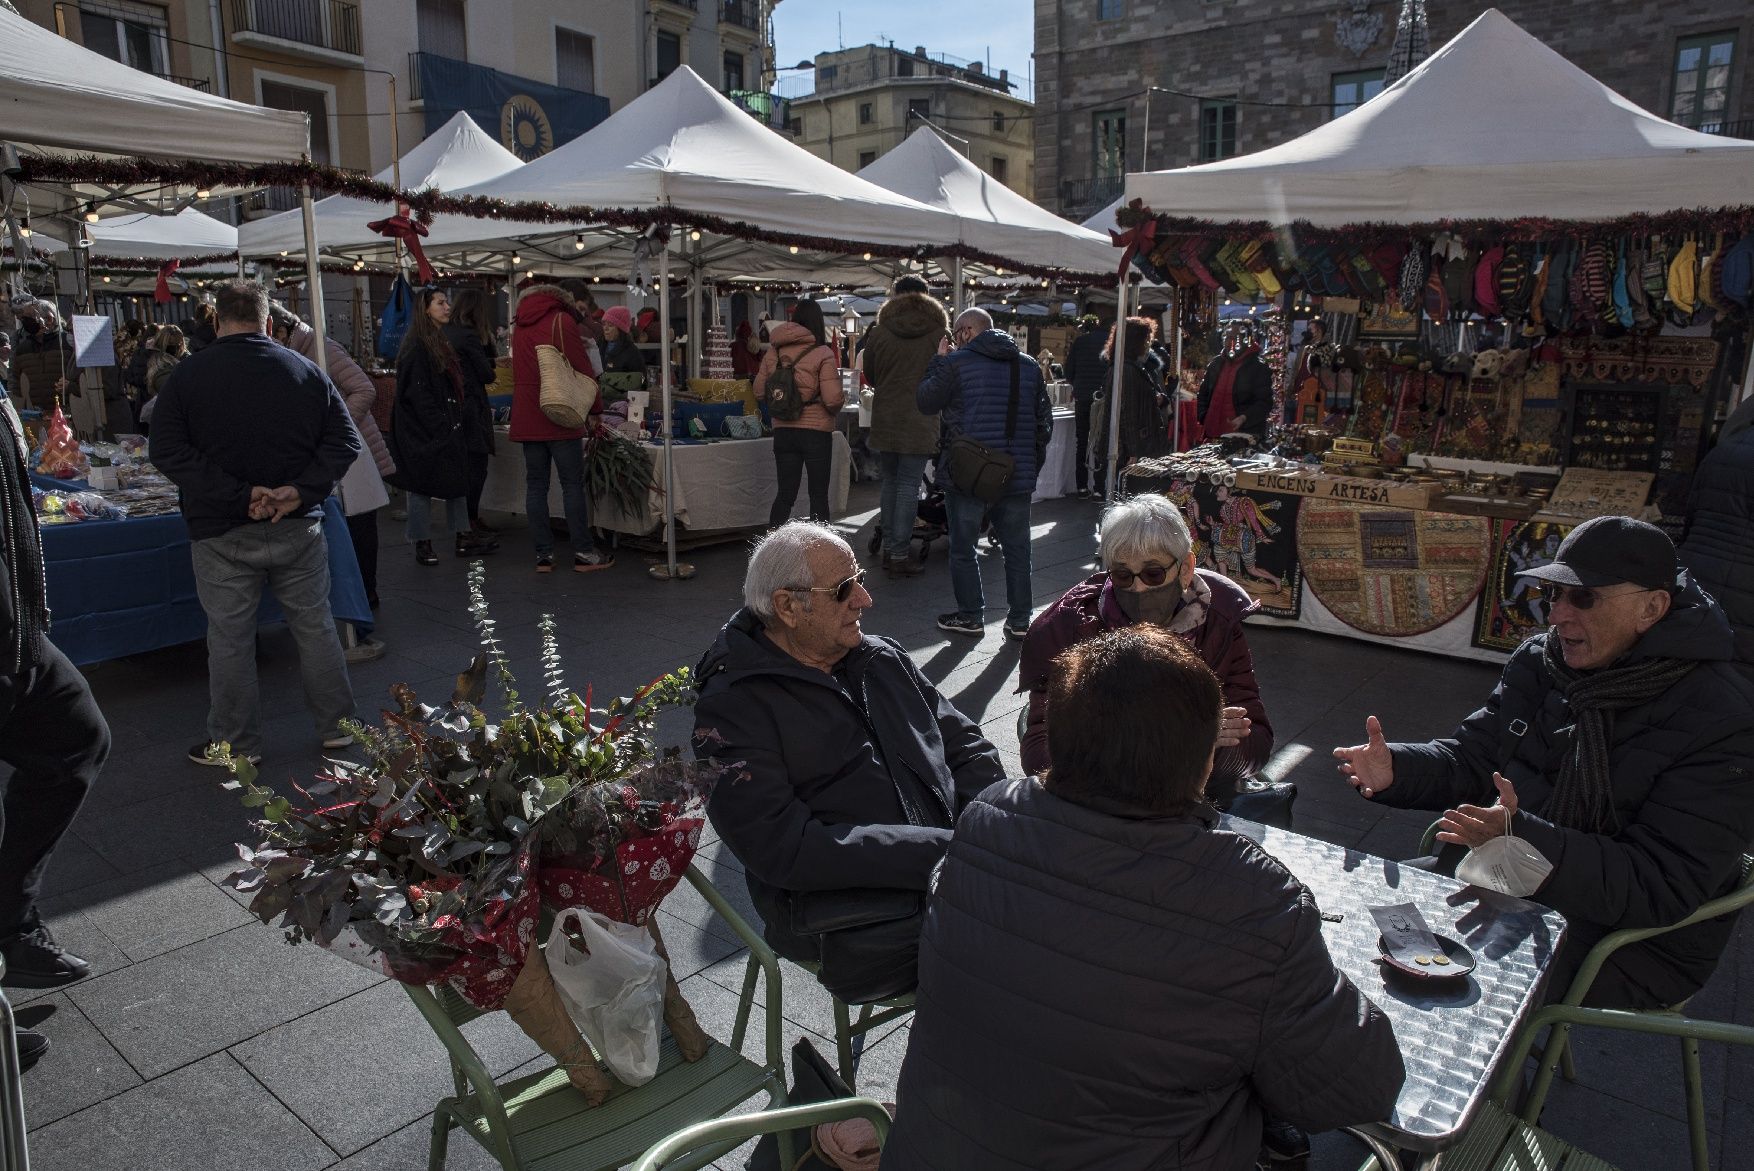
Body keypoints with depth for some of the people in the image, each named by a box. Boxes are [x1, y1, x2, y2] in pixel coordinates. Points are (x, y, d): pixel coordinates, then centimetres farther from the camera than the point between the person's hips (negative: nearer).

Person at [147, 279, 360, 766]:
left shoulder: (187, 376, -5)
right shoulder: (306, 370, -1)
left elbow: (166, 451, -12)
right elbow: (345, 442, -5)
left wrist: (239, 495, -15)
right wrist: (301, 490, -12)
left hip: (222, 533, -2)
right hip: (298, 527, 2)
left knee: (230, 638, 8)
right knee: (315, 626, 13)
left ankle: (235, 743, 20)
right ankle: (337, 725, 22)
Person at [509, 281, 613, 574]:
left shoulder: (521, 325, 16)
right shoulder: (562, 320, -3)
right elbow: (583, 369, -5)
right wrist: (596, 407, 3)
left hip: (526, 418, 6)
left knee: (535, 486, 6)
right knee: (573, 485, -2)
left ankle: (543, 555, 6)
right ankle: (584, 553, -1)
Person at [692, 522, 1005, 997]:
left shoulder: (884, 659, 16)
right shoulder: (734, 708, -6)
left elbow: (967, 745, 18)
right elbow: (780, 846, -17)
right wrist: (933, 854, -21)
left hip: (951, 865, 7)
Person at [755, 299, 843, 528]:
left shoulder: (773, 351, 3)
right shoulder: (822, 354, -10)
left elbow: (759, 391, 7)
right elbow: (832, 399, -16)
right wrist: (834, 410, 5)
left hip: (783, 430, 4)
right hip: (816, 431, -4)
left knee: (785, 494, 12)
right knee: (818, 495, 7)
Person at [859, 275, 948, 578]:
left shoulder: (879, 332, 2)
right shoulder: (939, 331, -3)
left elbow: (870, 377, 11)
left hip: (885, 419, 3)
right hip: (920, 422, -3)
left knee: (890, 481, 15)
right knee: (908, 485, -1)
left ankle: (889, 547, 20)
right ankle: (899, 555, 0)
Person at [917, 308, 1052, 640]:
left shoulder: (956, 362, -7)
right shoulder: (1029, 366, 9)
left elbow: (925, 401, 2)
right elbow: (1044, 422, 12)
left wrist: (938, 360, 12)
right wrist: (1031, 464, 19)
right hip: (1017, 476, 4)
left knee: (962, 549, 10)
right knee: (1017, 549, 11)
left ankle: (970, 616, 16)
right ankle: (1019, 620, 15)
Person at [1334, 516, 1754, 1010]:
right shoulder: (1541, 660, 1)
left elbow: (1663, 889, -25)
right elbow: (1470, 759, 5)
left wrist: (1524, 839, -39)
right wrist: (1393, 769, -17)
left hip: (1632, 937, -6)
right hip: (1508, 880, 7)